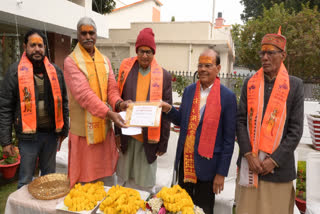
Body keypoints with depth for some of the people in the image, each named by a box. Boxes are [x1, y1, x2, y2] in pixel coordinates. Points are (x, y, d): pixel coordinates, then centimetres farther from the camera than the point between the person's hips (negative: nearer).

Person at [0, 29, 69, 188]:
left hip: (51, 133, 4)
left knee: (50, 177, 18)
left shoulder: (55, 71, 7)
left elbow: (63, 102, 10)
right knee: (26, 180, 8)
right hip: (29, 135, -3)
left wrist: (64, 130, 9)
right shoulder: (15, 71, -4)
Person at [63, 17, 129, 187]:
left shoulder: (104, 61, 11)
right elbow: (83, 93, -20)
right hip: (83, 128, -5)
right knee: (84, 175, 7)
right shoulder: (71, 61, -8)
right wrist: (109, 113, -30)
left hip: (104, 126, 5)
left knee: (107, 177, 16)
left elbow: (111, 87, 5)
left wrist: (118, 103, -18)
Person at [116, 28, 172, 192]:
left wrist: (163, 142, -1)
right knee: (124, 178, 17)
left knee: (145, 184, 12)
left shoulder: (163, 76, -4)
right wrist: (117, 133, 3)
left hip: (150, 137, -1)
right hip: (127, 136, 2)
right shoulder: (126, 70, 1)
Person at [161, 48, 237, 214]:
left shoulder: (227, 97, -10)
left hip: (207, 164, -4)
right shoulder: (189, 90, 4)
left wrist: (221, 172, -8)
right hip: (184, 161, 4)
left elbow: (229, 138, -9)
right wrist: (168, 110, -8)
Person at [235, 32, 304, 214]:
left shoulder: (295, 85, -1)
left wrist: (274, 160, -10)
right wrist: (249, 155, -8)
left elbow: (296, 129, -4)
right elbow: (241, 121, 1)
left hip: (278, 165, -1)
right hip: (250, 163, 2)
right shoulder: (250, 83, 5)